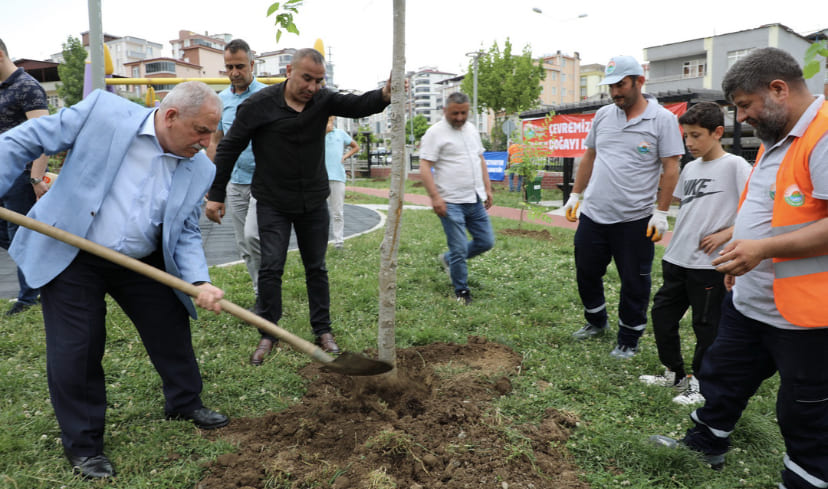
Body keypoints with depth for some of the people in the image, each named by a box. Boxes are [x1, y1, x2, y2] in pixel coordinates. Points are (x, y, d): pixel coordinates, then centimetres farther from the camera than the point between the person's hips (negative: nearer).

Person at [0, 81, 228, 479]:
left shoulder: (200, 169, -6)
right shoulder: (103, 111, -16)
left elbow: (185, 234, -2)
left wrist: (199, 282, -18)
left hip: (142, 264, 4)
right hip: (68, 257, -3)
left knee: (172, 329, 12)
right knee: (75, 350, 1)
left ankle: (184, 402, 39)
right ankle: (83, 443, 23)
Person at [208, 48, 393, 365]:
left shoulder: (323, 100, -3)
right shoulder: (258, 105, -12)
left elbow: (358, 105, -18)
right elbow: (229, 148, -6)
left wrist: (385, 95, -41)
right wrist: (216, 194, -4)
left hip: (314, 202, 3)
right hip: (273, 204, -3)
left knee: (316, 267, 10)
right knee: (271, 267, -4)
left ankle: (323, 331, 22)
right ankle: (268, 334, 13)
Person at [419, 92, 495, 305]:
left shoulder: (471, 129, 14)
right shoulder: (435, 133, -8)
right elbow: (424, 167, -13)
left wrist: (487, 188, 15)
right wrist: (435, 196, -21)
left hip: (475, 199, 7)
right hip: (451, 203, -7)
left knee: (486, 242, 12)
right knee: (459, 249, -1)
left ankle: (448, 259, 32)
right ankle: (461, 291, 17)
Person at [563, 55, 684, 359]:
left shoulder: (662, 119, -6)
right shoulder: (603, 115, 8)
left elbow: (670, 169, -7)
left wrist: (662, 213, -11)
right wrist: (575, 194, 12)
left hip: (635, 220, -5)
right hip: (593, 214, 5)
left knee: (634, 284, 6)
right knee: (587, 273, 16)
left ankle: (629, 340, 23)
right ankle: (596, 322, 38)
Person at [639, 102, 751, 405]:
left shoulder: (735, 166, -9)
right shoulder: (690, 168, 12)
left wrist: (726, 234, -18)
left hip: (709, 264, -7)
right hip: (677, 258, 8)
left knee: (706, 325, 4)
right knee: (662, 313, 12)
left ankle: (701, 386, 20)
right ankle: (674, 374, 29)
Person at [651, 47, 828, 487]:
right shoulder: (775, 139, 12)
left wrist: (763, 249, -29)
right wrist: (739, 259, 19)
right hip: (747, 302, 10)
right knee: (723, 377, 22)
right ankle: (706, 444, 43)